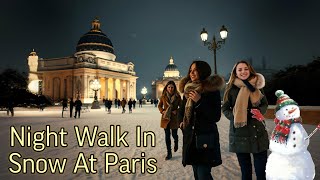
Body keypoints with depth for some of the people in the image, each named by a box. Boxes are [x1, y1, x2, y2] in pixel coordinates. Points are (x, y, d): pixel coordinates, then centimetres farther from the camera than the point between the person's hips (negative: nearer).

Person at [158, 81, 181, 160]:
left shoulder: (177, 96, -4)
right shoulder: (163, 96, 0)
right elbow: (159, 105, 10)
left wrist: (176, 111, -14)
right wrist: (162, 111, -8)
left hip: (174, 118, -1)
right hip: (165, 118, 1)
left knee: (174, 134, 6)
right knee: (167, 136, 3)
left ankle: (176, 144, 43)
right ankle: (169, 153, 14)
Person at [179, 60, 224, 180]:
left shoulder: (213, 90, -8)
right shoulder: (188, 89, 9)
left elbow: (216, 117, -13)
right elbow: (182, 110, 24)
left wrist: (199, 101, -20)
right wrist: (182, 122, 8)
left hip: (206, 138, -5)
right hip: (190, 138, 6)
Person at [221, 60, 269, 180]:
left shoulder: (257, 86, 5)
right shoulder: (231, 88, 0)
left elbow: (265, 104, 11)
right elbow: (225, 108, 4)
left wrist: (259, 111, -10)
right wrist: (235, 117, -13)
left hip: (258, 131, 1)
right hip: (239, 132, -1)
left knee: (261, 168, 0)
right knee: (245, 170, 9)